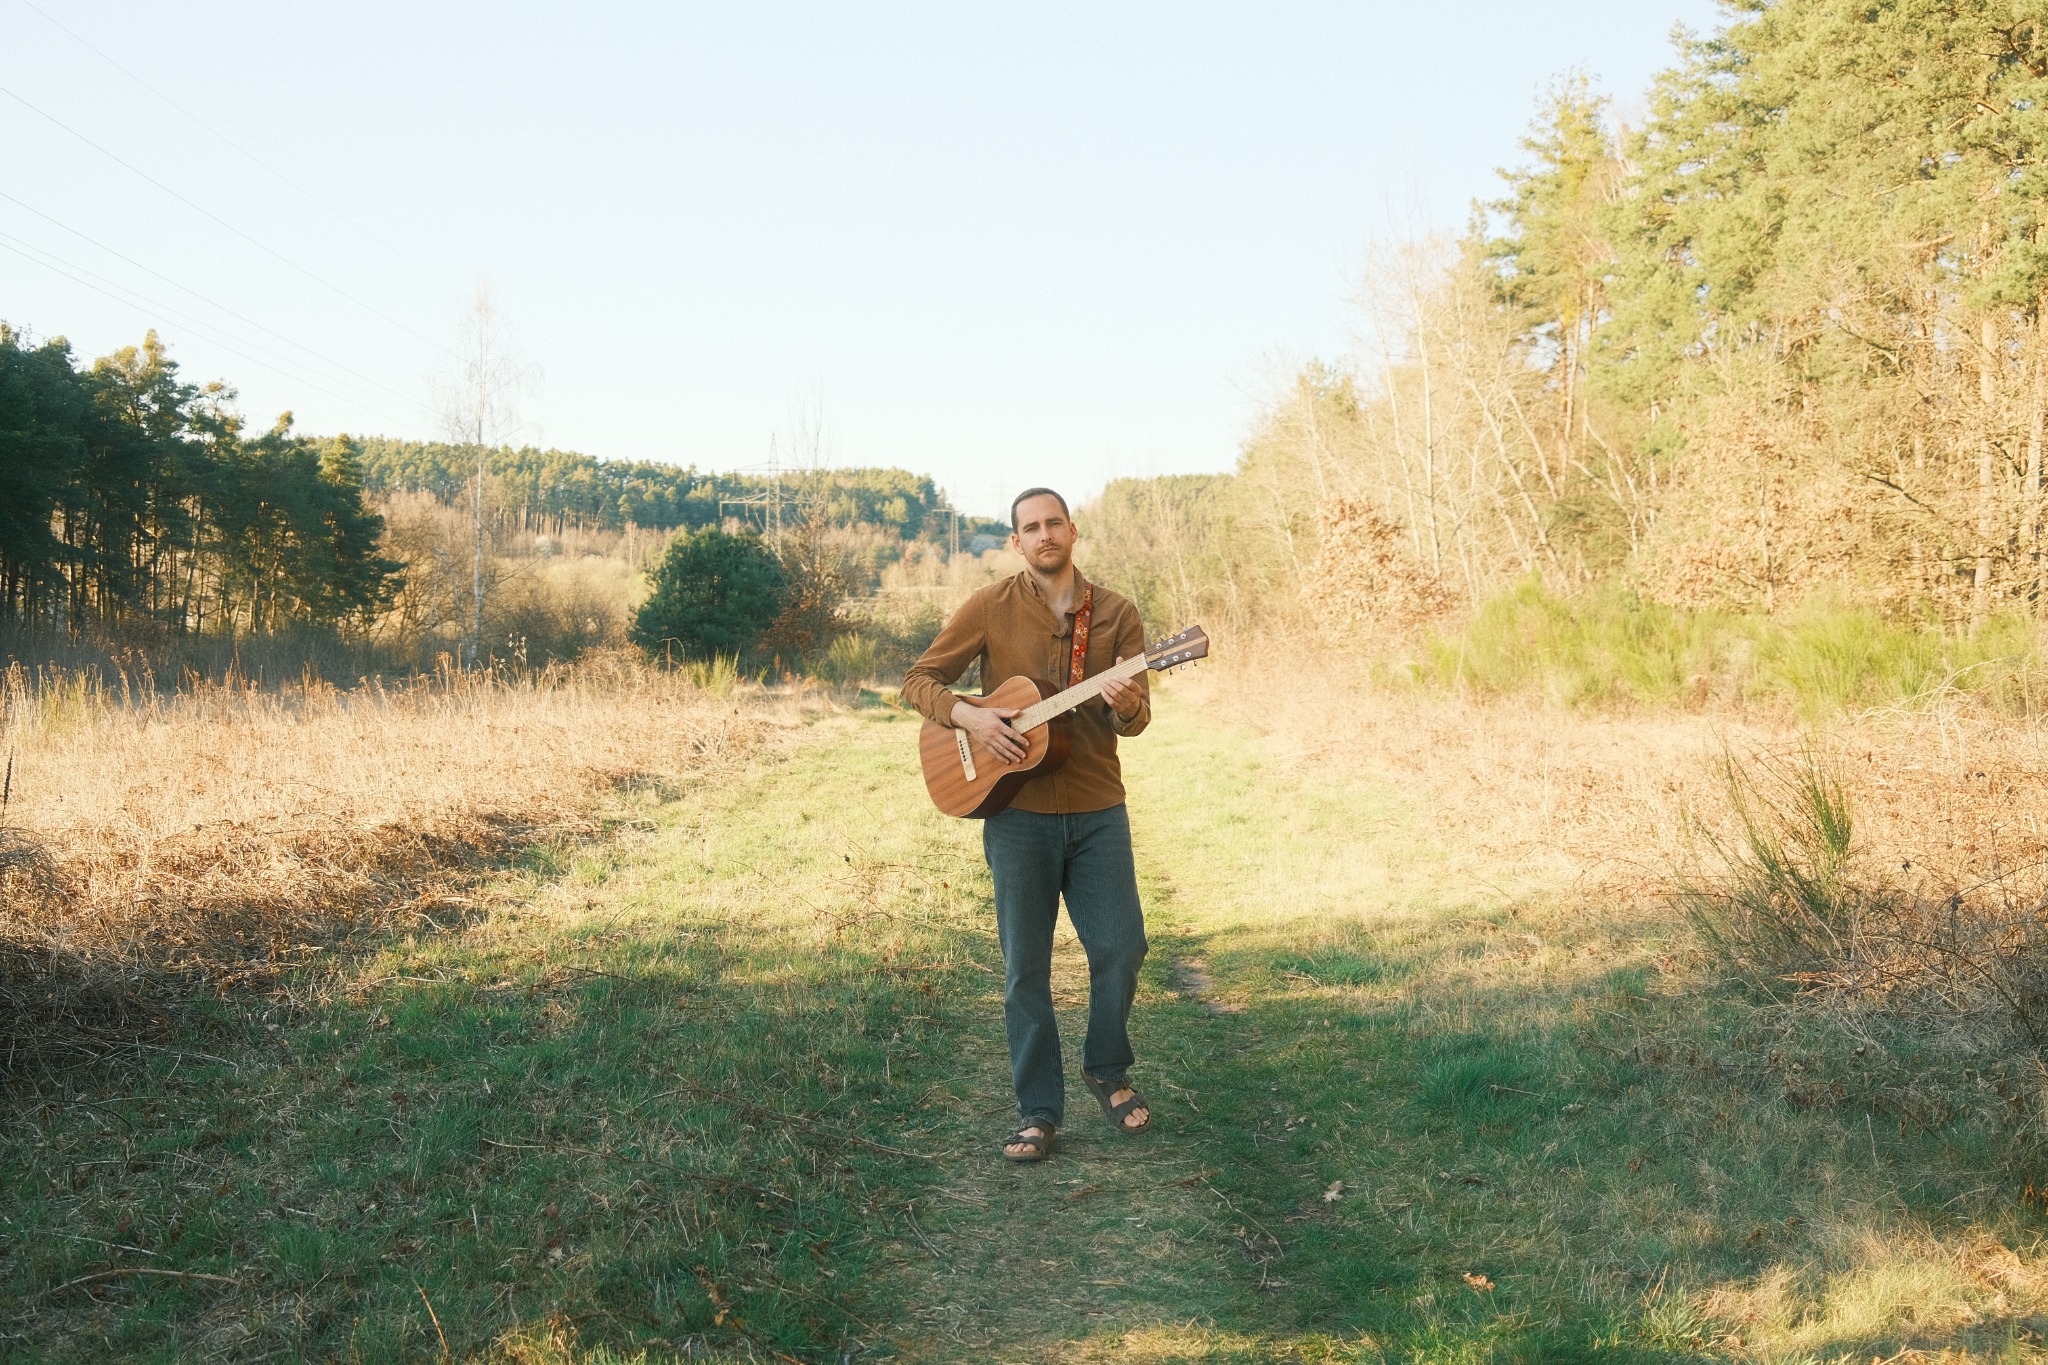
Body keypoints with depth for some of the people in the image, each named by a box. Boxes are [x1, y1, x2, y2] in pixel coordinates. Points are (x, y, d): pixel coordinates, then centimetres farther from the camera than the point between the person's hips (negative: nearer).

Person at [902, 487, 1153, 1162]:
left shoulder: (1115, 613, 4)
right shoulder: (991, 607, -1)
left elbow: (1136, 720, 1)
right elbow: (919, 680, 2)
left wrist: (1124, 703, -23)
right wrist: (968, 715, -16)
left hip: (1098, 809, 2)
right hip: (1017, 810, -1)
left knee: (1121, 947, 0)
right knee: (1026, 965, 3)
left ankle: (1105, 1070, 27)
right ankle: (1038, 1111, 14)